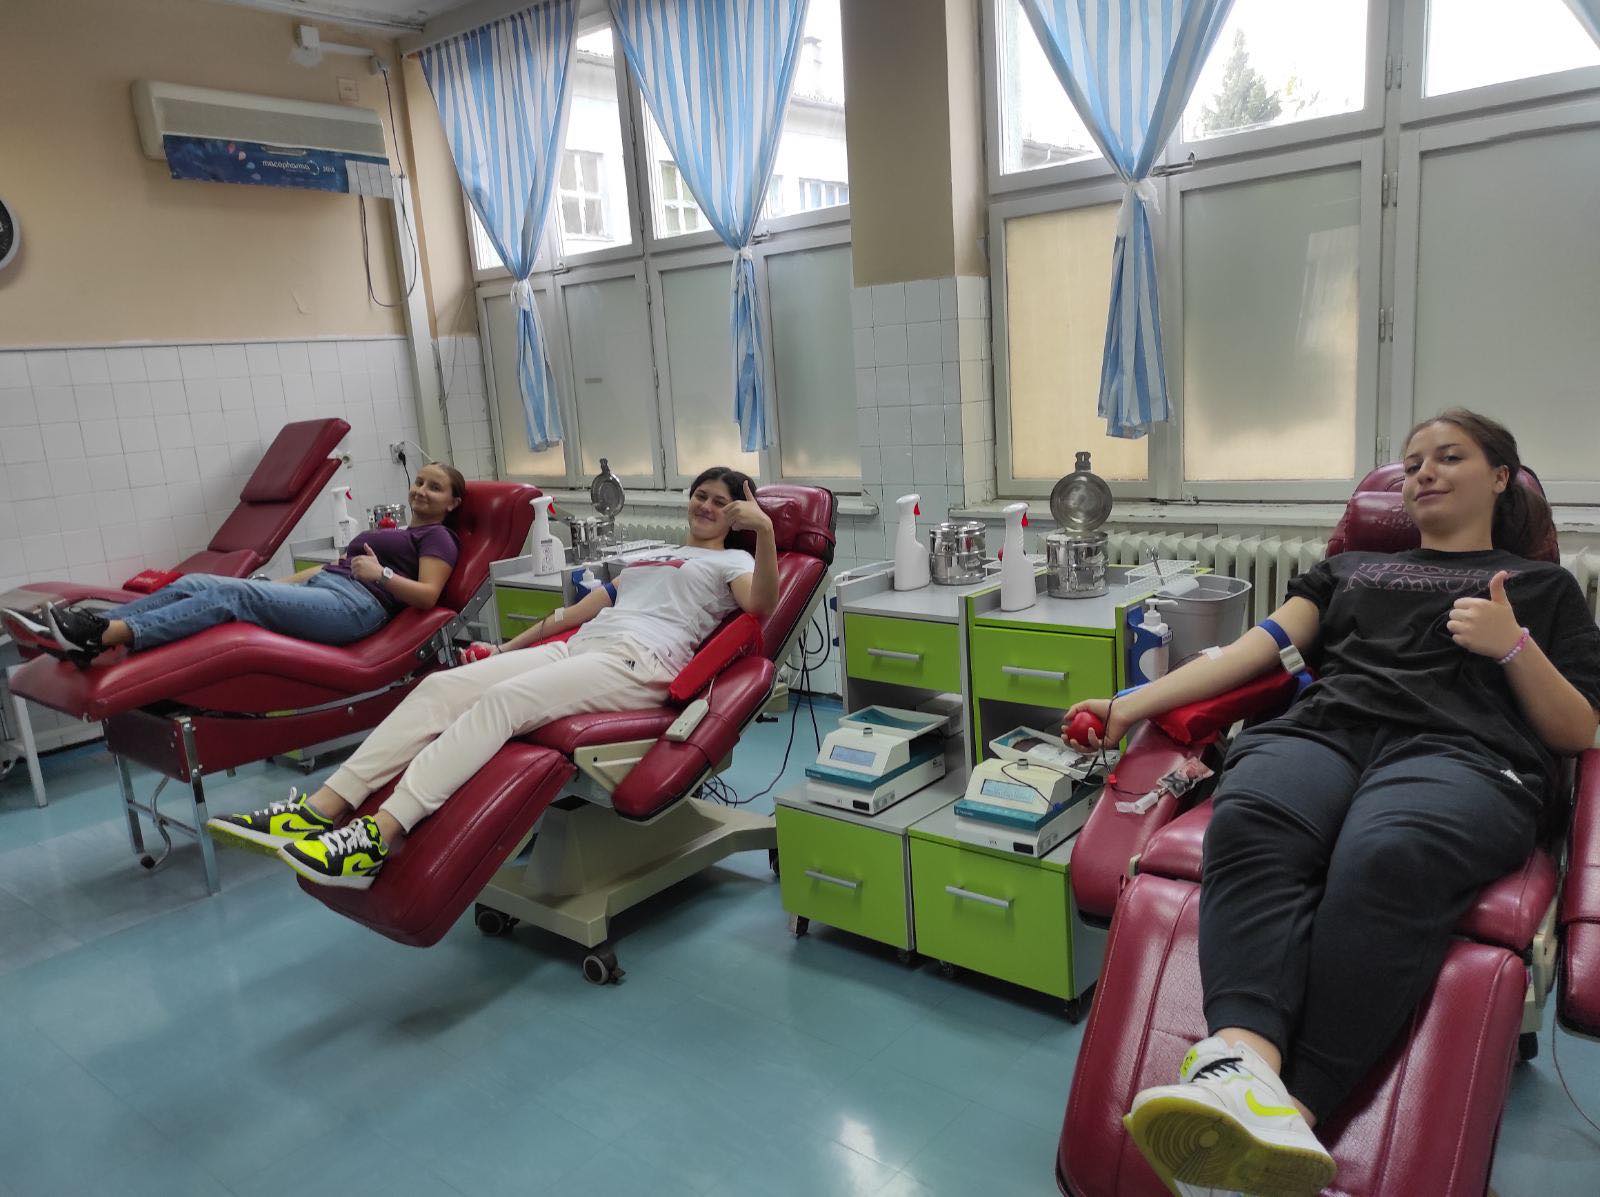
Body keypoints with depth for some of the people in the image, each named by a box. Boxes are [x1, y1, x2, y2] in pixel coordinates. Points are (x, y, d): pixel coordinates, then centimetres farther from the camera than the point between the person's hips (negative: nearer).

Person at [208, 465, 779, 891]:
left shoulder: (730, 562, 14)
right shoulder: (646, 557, 35)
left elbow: (761, 605, -10)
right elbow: (577, 611, 35)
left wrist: (765, 530, -23)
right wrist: (506, 648, 31)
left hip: (640, 662, -7)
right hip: (578, 647, 7)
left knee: (501, 701, -32)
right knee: (443, 687, -15)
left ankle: (377, 838, -42)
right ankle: (320, 809, -22)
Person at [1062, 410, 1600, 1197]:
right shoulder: (1349, 569, 34)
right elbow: (1253, 651, 20)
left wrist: (1515, 648, 0)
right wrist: (1128, 708, 7)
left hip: (1461, 750, -2)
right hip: (1323, 729, 2)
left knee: (1386, 857, -41)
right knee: (1249, 822, -37)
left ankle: (1295, 1109, -47)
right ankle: (1243, 1064, -56)